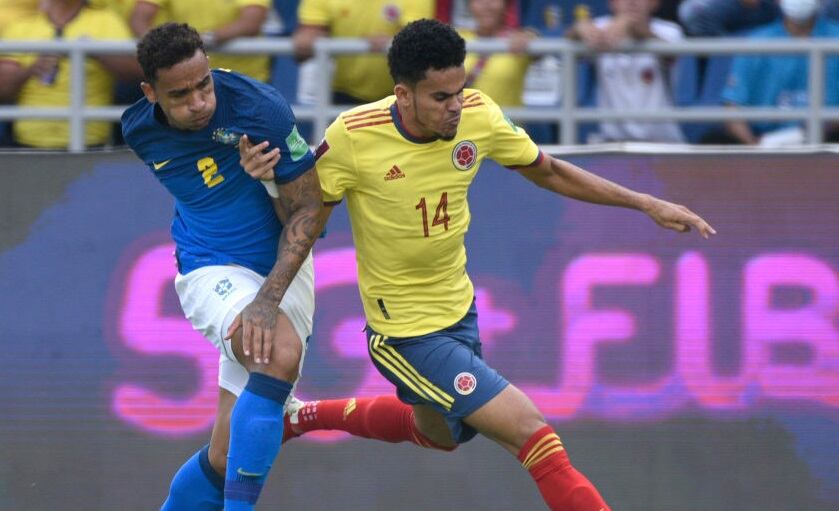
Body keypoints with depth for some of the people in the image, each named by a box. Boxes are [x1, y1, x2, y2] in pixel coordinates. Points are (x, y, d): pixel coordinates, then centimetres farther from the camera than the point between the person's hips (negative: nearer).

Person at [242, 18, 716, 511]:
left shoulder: (477, 115, -12)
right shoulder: (352, 138, -25)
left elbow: (549, 172, 3)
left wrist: (647, 204, -1)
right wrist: (270, 179, -33)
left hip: (458, 308, 7)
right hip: (405, 332, -7)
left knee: (440, 433, 31)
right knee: (533, 434, -17)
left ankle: (308, 416, 48)